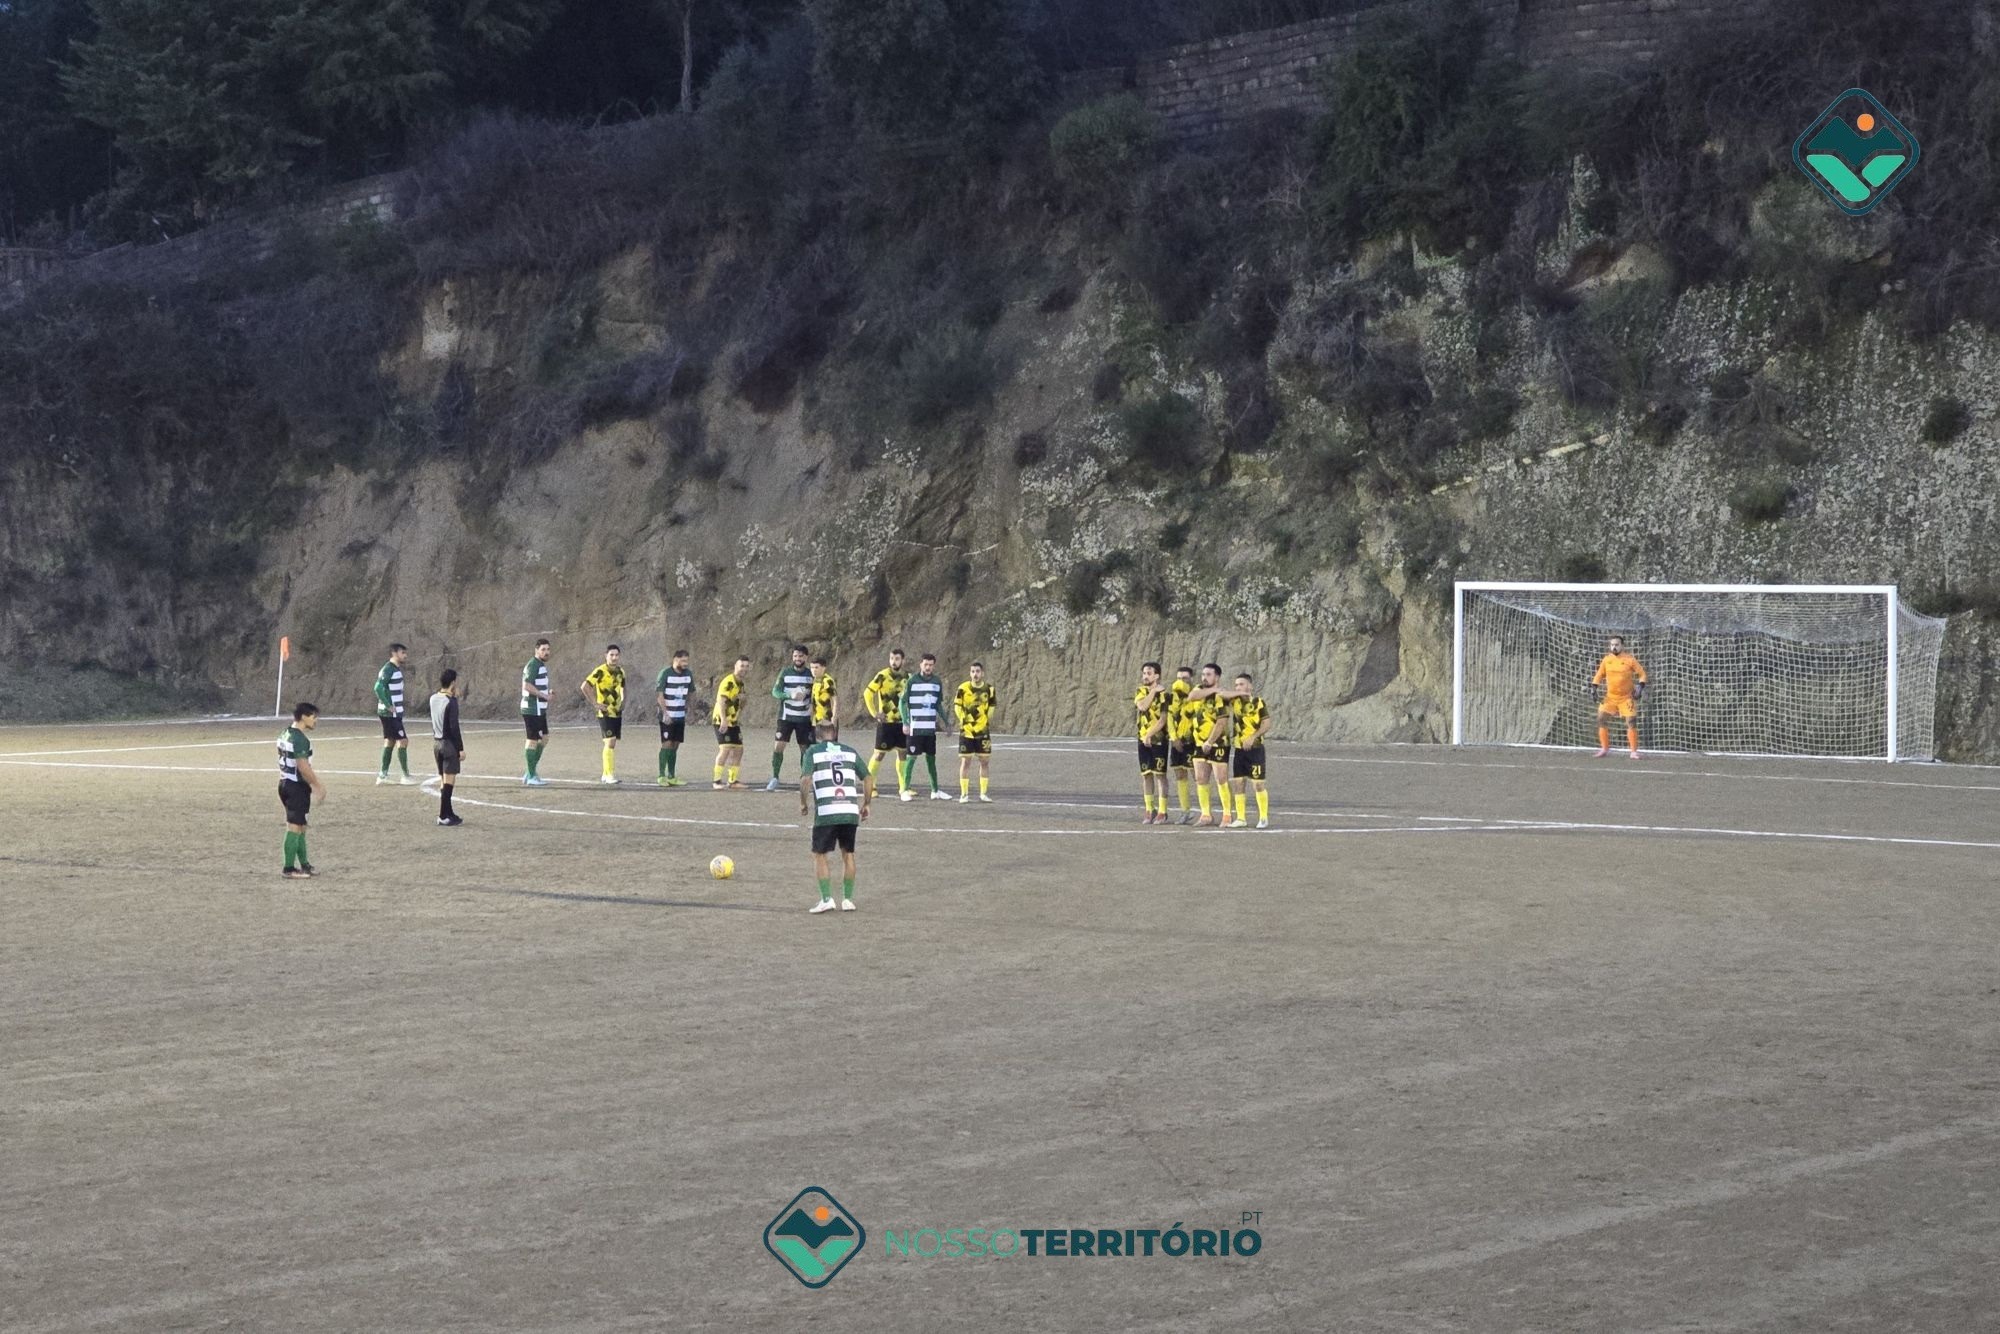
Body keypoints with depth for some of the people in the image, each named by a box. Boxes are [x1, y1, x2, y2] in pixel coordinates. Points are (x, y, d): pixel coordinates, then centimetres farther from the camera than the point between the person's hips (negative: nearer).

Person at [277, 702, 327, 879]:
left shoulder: (285, 735, 12)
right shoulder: (300, 739, -18)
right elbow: (303, 767, -22)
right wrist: (317, 786, -13)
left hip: (285, 784, 10)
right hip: (297, 786, -10)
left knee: (300, 826, 18)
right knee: (295, 827, -5)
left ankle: (304, 864, 27)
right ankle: (289, 869, -2)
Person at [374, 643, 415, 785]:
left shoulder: (396, 669, 14)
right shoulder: (388, 669, -16)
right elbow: (378, 688, -25)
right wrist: (388, 706, -23)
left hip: (394, 713, 10)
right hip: (390, 713, -10)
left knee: (389, 742, 12)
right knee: (403, 741, -7)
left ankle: (383, 775, 16)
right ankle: (406, 776, -4)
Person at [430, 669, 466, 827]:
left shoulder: (433, 699, 6)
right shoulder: (451, 702, -15)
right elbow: (454, 727, -17)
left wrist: (454, 696, 12)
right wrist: (461, 748, -12)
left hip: (436, 743, 8)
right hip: (449, 744, -8)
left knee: (443, 781, 14)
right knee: (448, 781, -5)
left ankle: (448, 813, 21)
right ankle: (444, 816, -7)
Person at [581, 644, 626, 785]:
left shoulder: (620, 671, 10)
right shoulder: (600, 671, -12)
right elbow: (585, 686, -17)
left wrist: (623, 702, 14)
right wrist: (595, 704, -17)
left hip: (617, 713, 7)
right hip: (605, 713, -7)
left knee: (612, 744, 10)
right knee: (610, 742, -14)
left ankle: (605, 775, 18)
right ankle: (610, 775, -14)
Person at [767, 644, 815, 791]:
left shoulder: (811, 674, 2)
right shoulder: (785, 673, -2)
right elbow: (775, 691, -10)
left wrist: (812, 705, -5)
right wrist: (790, 695, -25)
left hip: (804, 718, 1)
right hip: (786, 717, -1)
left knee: (805, 748, 4)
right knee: (779, 746, -8)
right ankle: (775, 779, 1)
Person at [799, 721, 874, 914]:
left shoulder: (813, 751, 4)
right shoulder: (850, 752, 13)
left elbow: (805, 779, -8)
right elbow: (868, 778, 9)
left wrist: (803, 803, 5)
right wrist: (865, 804, 18)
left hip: (825, 812, -3)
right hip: (851, 811, 3)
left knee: (819, 855, 9)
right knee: (848, 854, 17)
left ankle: (826, 899, 0)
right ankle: (848, 899, 17)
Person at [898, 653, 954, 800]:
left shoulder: (937, 682, 8)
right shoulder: (912, 681, -6)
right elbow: (902, 702, -4)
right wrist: (905, 723, -13)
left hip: (931, 728, 5)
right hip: (914, 728, -5)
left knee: (931, 758, 12)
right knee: (911, 757, -6)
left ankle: (935, 791, 19)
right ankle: (905, 790, -1)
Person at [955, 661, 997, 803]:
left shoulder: (989, 689, 1)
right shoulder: (963, 688, -6)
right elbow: (957, 706, 1)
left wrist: (988, 721, 10)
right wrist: (964, 720, -3)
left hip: (983, 731, 2)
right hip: (966, 731, -2)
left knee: (985, 760, 4)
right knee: (965, 761, -1)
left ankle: (983, 793, 13)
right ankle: (964, 794, 5)